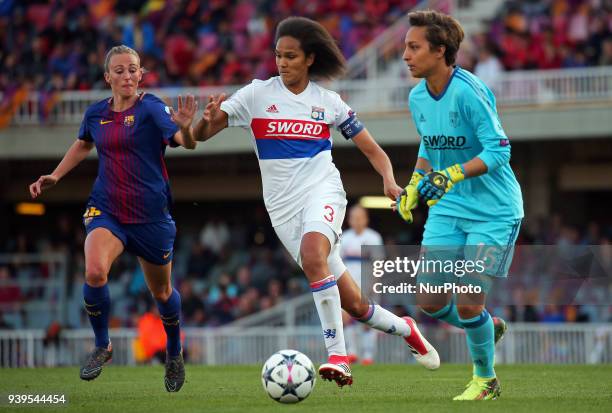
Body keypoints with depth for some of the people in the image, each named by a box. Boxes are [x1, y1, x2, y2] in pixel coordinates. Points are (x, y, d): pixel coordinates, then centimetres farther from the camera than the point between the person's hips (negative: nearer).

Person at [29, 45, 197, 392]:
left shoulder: (151, 108, -12)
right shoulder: (96, 114, 3)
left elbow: (187, 142, -28)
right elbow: (83, 145, 26)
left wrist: (185, 128, -51)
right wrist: (54, 176, 17)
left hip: (151, 215, -2)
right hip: (106, 211, 2)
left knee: (161, 292, 13)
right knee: (95, 272, -27)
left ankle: (175, 353, 43)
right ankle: (102, 347, -4)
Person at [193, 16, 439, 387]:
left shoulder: (328, 102, 3)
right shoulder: (258, 95, 2)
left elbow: (372, 150, 10)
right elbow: (201, 135, -3)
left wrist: (389, 180, -10)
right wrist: (209, 120, -26)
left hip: (323, 192, -2)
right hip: (283, 206, 2)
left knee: (312, 255, -36)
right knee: (353, 304, 1)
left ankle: (338, 356, -34)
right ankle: (405, 329, 31)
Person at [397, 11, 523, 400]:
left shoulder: (468, 91, -20)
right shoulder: (418, 96, 3)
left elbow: (498, 150, -22)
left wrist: (453, 174, -32)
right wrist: (415, 185, 7)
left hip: (493, 210, -7)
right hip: (447, 209, 7)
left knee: (468, 304, -9)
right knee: (429, 302, 1)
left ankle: (485, 380, 15)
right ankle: (489, 328, 30)